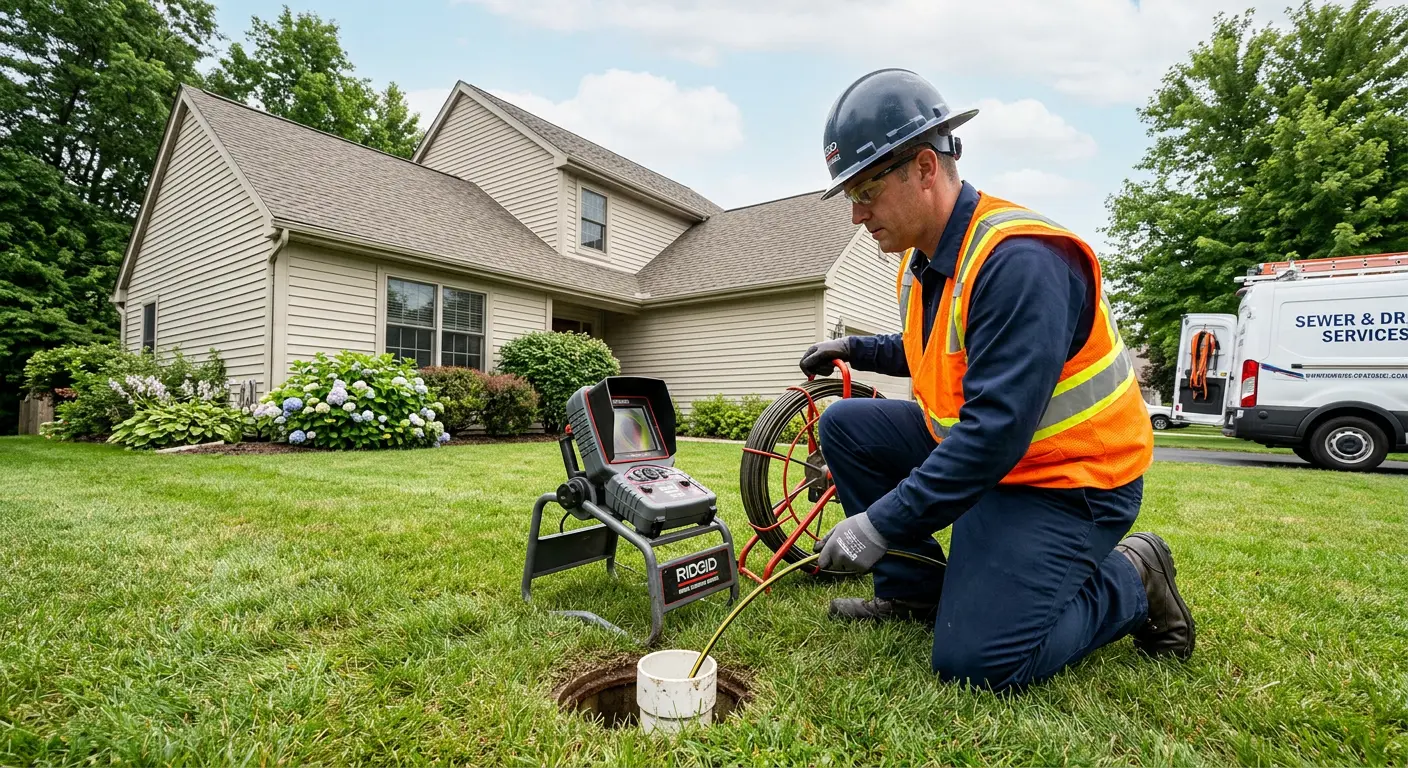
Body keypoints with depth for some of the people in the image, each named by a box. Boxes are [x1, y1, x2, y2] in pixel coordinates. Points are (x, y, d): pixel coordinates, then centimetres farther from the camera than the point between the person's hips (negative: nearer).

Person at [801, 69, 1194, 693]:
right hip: (968, 444, 9)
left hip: (1068, 481, -8)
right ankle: (916, 591, 10)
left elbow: (997, 430, -33)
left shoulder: (1020, 261, -28)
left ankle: (1130, 583, 11)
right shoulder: (922, 262, 2)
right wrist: (857, 349, 10)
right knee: (845, 426, 0)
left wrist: (881, 524, -31)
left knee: (976, 662, -15)